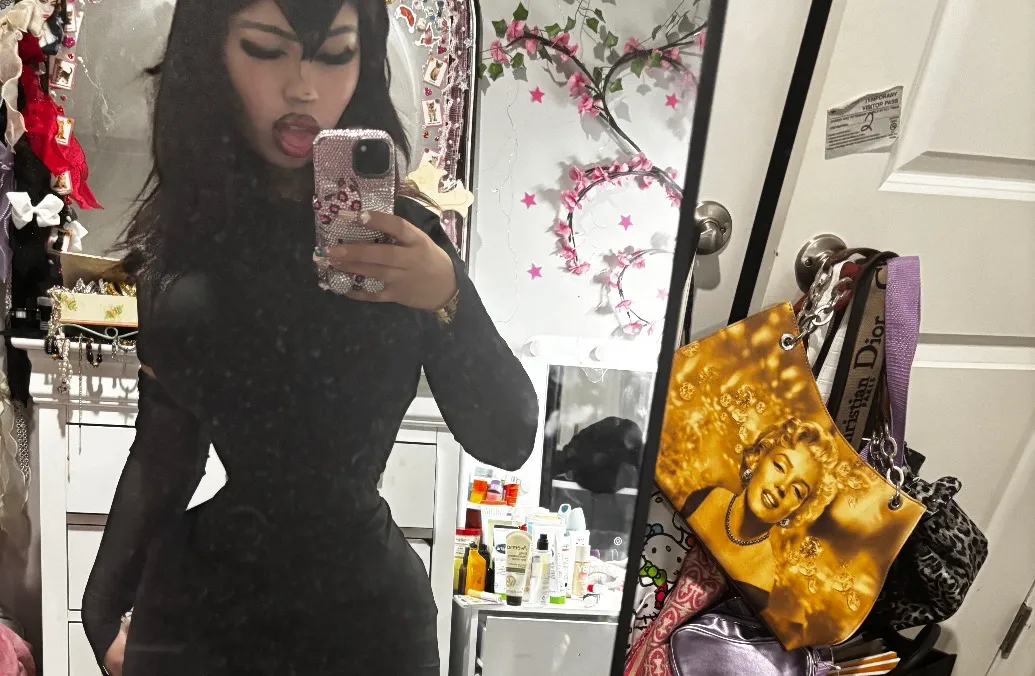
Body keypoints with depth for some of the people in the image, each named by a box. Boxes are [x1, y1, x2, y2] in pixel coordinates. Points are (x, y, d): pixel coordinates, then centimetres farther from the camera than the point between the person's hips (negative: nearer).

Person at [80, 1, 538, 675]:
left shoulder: (400, 236, -9)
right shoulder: (182, 231, -1)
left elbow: (508, 440, -12)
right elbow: (164, 442, 7)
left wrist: (449, 297, -26)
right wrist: (106, 608, 11)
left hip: (359, 609, -2)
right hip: (190, 603, 3)